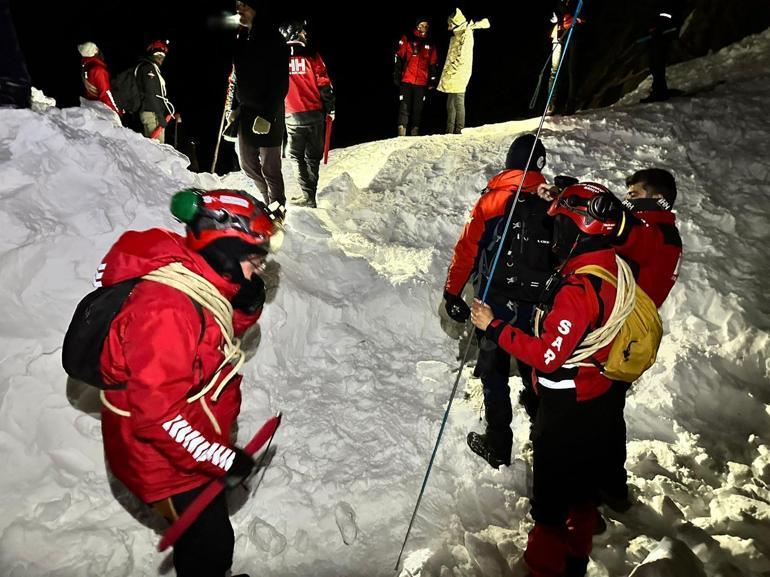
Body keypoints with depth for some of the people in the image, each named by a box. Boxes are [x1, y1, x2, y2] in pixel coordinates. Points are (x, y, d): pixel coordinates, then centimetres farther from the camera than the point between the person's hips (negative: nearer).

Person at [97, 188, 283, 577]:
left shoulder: (196, 284, -5)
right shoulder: (165, 310, -34)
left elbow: (227, 332, 12)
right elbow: (156, 413, -33)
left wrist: (247, 303, -10)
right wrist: (221, 459, -24)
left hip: (190, 449, 9)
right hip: (166, 460, -9)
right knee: (209, 544, 10)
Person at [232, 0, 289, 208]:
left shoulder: (273, 39, -11)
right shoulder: (243, 37, 13)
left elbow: (280, 83, -17)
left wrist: (267, 115, -22)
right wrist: (235, 107, 15)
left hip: (268, 115, -8)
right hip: (246, 111, 8)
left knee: (269, 167, -4)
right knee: (247, 162, 12)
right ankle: (269, 199, 28)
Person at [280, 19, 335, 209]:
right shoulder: (312, 56, -3)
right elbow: (324, 85, -3)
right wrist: (330, 109, 8)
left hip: (292, 116, 0)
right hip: (314, 114, 0)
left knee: (297, 156, 8)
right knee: (313, 155, 11)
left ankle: (308, 195, 0)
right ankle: (310, 194, 11)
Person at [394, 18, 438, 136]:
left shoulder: (430, 45, 13)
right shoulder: (406, 40, 5)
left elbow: (433, 65, 15)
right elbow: (398, 58, 2)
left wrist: (432, 81, 10)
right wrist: (397, 76, -4)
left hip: (422, 82, 3)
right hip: (406, 81, -3)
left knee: (418, 109, 7)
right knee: (404, 107, -8)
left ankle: (415, 133, 14)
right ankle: (402, 134, -9)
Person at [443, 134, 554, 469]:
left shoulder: (492, 200, -7)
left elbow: (467, 250, -8)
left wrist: (452, 293, 0)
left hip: (496, 305, -3)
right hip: (538, 309, 3)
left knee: (494, 375, 12)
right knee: (536, 373, 20)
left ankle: (498, 447, 20)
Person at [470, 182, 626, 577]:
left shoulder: (579, 287, -29)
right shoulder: (614, 267, -2)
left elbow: (547, 355, -29)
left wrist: (492, 327, -23)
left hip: (566, 412, -9)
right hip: (598, 405, 9)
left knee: (550, 500, 10)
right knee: (582, 490, 25)